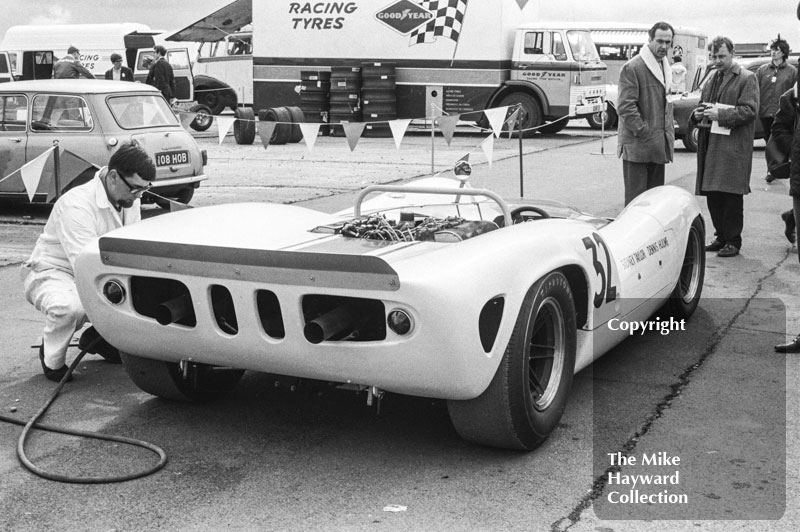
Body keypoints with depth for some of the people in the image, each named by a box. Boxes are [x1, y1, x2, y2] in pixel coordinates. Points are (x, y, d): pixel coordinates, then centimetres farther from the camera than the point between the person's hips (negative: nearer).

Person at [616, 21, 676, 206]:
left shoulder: (666, 68, 18)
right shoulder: (632, 68, -10)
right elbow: (625, 107, -15)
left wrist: (669, 134, 15)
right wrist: (643, 134, -16)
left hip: (659, 147, 8)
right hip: (638, 146, -8)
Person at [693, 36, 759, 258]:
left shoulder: (747, 79, -3)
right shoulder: (710, 82, 19)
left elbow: (749, 110, -12)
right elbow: (702, 107, 29)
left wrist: (720, 114, -20)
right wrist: (697, 114, 5)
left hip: (734, 148, -7)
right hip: (710, 146, 7)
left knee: (731, 196, -4)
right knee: (713, 196, 9)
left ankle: (733, 241, 4)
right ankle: (721, 237, 21)